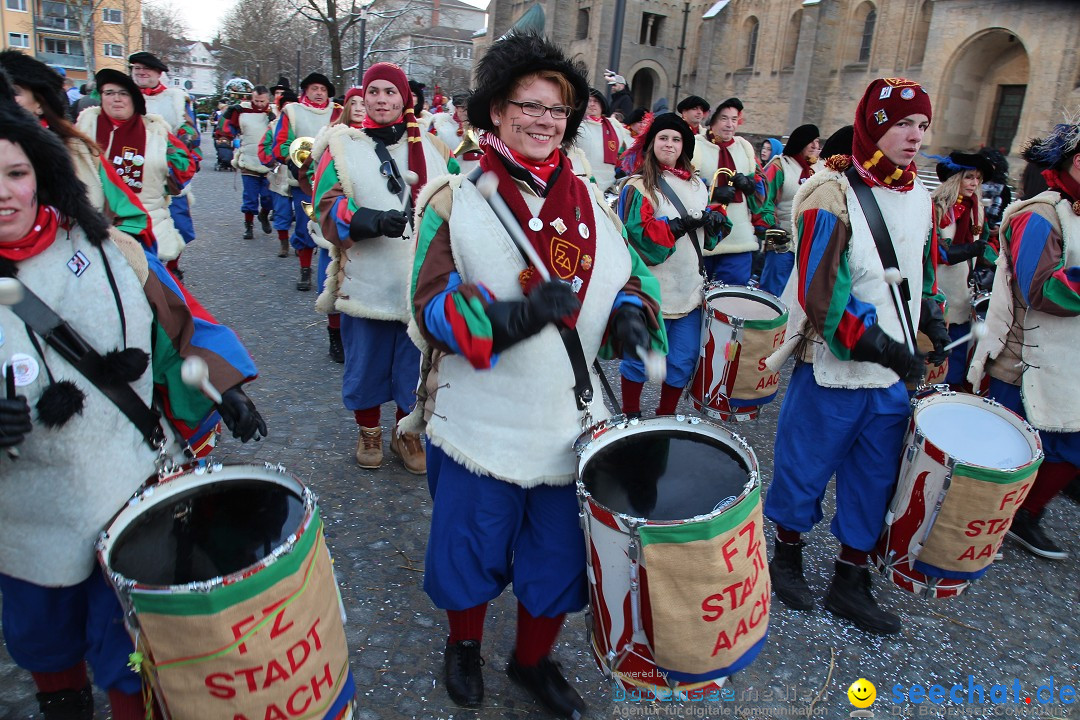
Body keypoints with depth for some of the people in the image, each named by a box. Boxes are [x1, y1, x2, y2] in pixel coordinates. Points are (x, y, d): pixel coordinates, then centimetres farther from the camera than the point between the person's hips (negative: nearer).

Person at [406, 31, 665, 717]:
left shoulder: (589, 201, 6)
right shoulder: (456, 199, -7)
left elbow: (631, 277, 13)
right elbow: (431, 306, -13)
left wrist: (632, 312, -11)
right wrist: (513, 314, -29)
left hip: (570, 420, 4)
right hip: (482, 422, -3)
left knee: (558, 557, 16)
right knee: (471, 550, 15)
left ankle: (534, 660, 44)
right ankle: (465, 644, 47)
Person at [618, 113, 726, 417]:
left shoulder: (696, 184, 13)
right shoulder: (639, 187, -7)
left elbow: (708, 231, 20)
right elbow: (638, 235, -19)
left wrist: (716, 219, -2)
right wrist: (680, 225, -22)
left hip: (689, 287, 6)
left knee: (683, 361, 10)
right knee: (640, 359, 6)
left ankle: (667, 416, 28)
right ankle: (631, 416, 25)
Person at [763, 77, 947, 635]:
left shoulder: (919, 196, 9)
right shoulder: (832, 195, -14)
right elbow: (821, 293, -20)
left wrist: (932, 323, 6)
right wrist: (878, 347, -22)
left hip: (896, 373, 7)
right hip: (834, 368, -6)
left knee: (875, 480, 13)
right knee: (805, 469, 9)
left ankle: (850, 581, 29)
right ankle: (787, 554, 33)